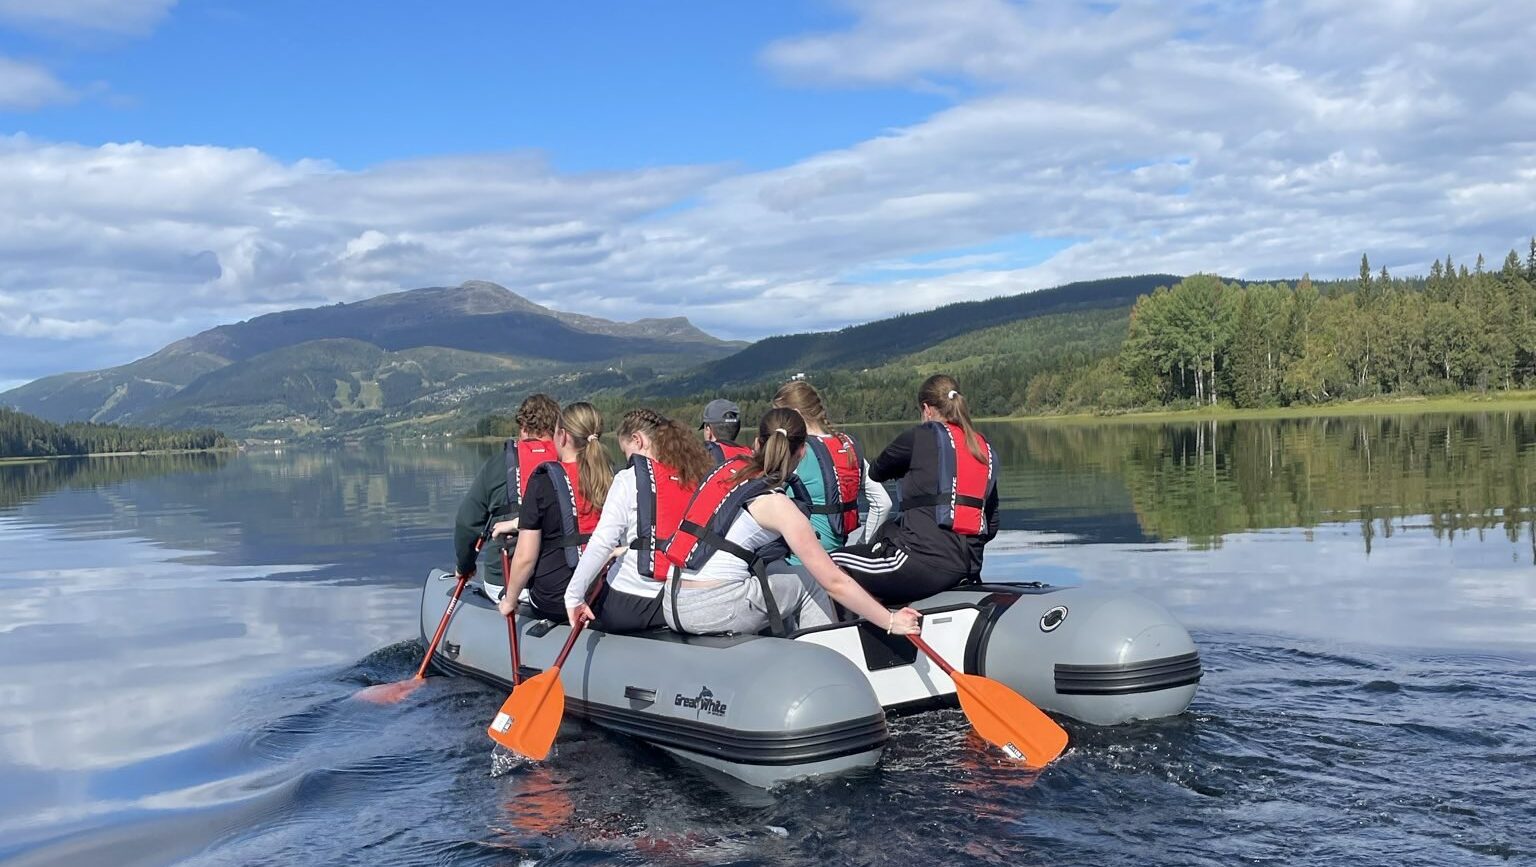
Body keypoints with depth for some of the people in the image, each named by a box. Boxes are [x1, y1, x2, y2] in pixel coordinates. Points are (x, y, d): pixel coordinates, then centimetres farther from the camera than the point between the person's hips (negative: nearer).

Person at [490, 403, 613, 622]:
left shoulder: (544, 481, -13)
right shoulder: (609, 476, 0)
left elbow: (525, 558, -11)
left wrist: (510, 600, 6)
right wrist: (517, 523, 31)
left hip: (554, 602, -5)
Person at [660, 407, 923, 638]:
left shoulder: (729, 468, 9)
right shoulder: (776, 504, -10)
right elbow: (834, 582, -9)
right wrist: (890, 622, -3)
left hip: (673, 607, 7)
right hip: (714, 609, -7)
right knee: (809, 582, 11)